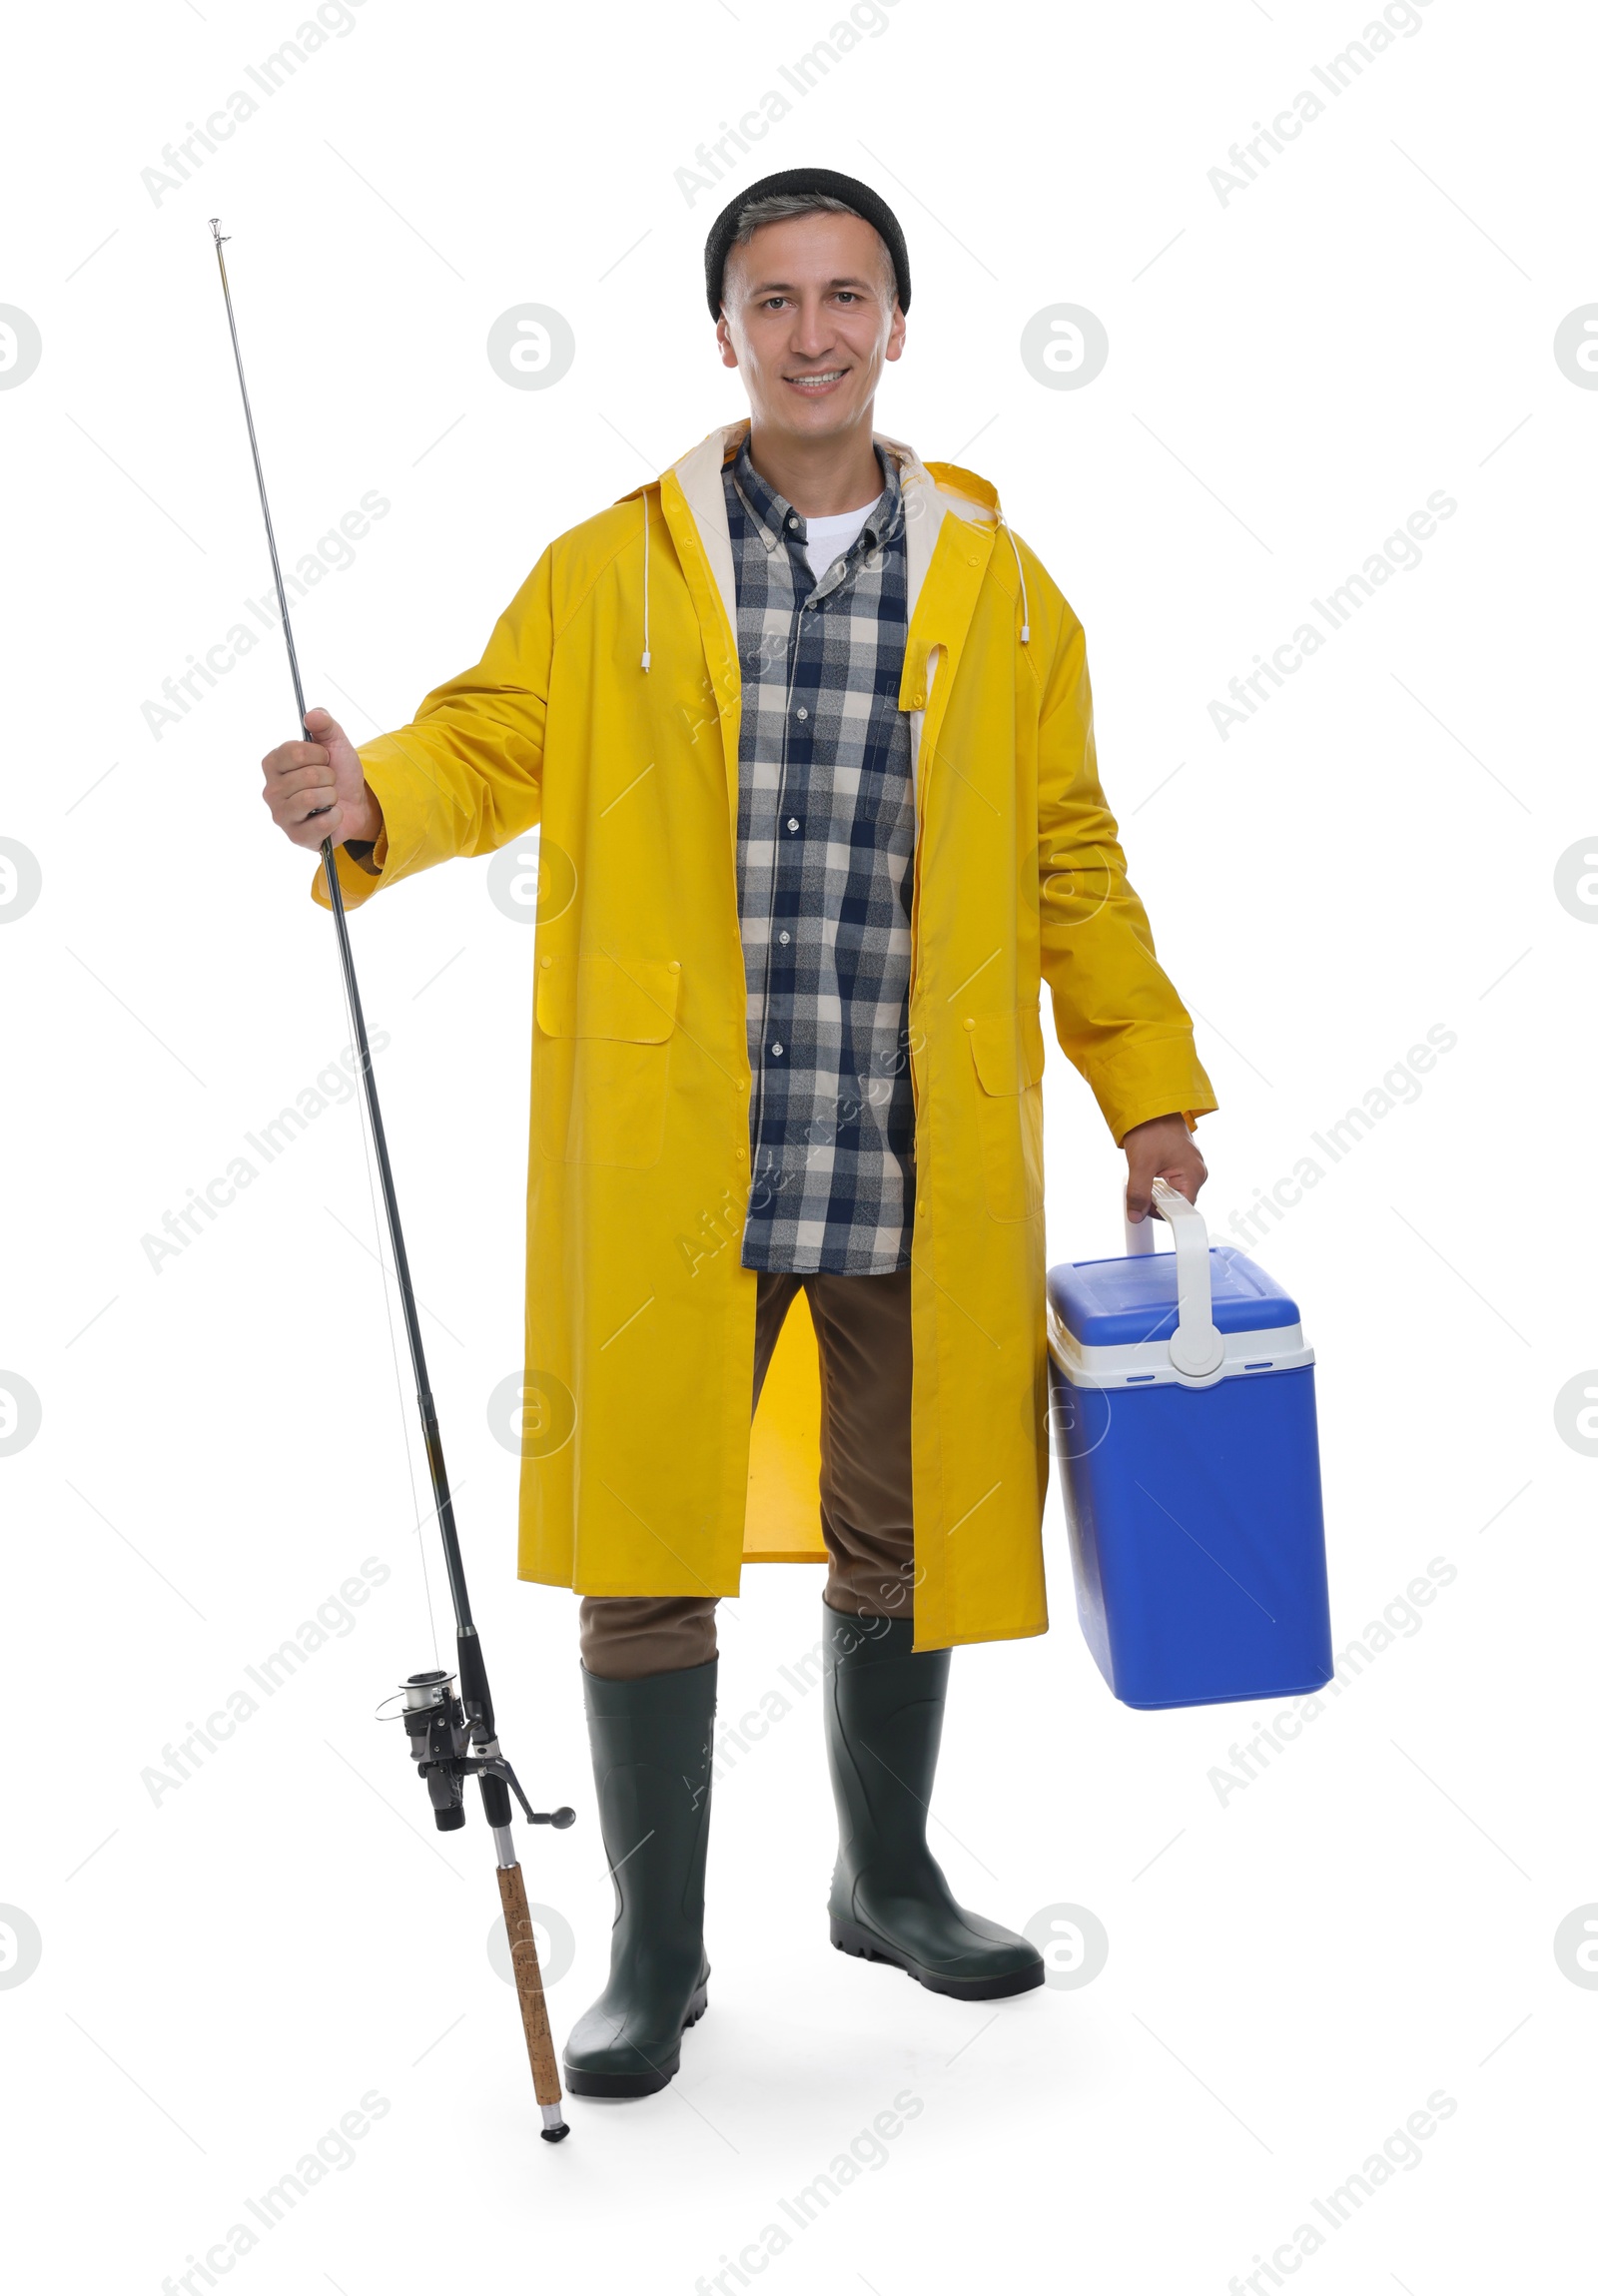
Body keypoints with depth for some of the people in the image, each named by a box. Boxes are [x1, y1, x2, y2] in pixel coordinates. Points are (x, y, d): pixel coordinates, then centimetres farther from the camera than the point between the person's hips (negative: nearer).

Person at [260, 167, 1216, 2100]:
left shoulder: (996, 589, 8)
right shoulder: (609, 571, 5)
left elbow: (1072, 858, 12)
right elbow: (491, 740, 6)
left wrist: (1150, 1089, 12)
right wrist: (371, 798, -17)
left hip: (916, 1171, 2)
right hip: (666, 1162, -1)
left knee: (900, 1540, 14)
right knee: (645, 1545, 1)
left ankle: (888, 1878, 38)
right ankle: (656, 1956, 18)